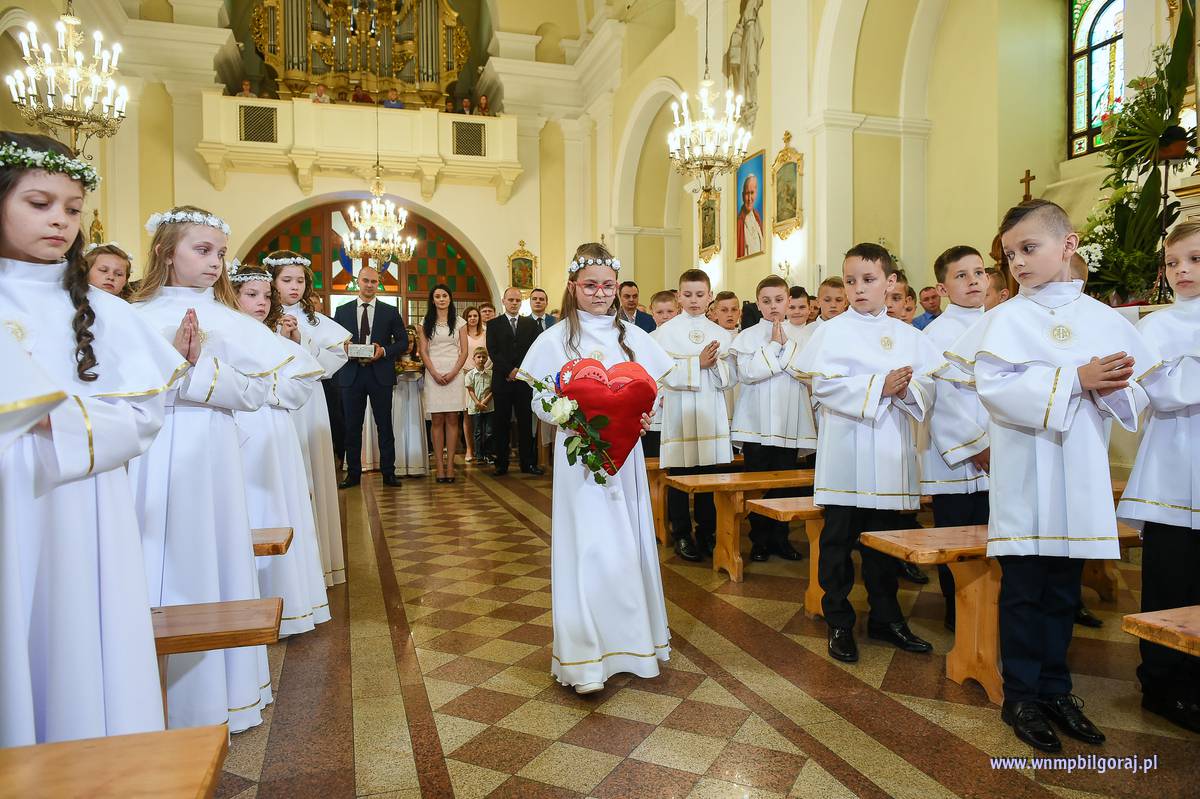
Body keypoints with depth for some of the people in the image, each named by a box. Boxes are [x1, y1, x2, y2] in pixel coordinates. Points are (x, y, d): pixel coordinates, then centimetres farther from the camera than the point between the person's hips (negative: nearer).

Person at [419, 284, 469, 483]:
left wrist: (453, 373, -8)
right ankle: (439, 465, -1)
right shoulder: (426, 323, 10)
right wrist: (435, 373, -9)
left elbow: (464, 351, 5)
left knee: (452, 420, -2)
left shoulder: (459, 322, 10)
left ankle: (450, 464, 0)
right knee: (437, 421, -2)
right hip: (433, 374, 0)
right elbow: (423, 351, 4)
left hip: (454, 374, 0)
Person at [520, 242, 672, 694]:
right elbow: (540, 402, -4)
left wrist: (643, 417, -11)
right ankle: (585, 657, 7)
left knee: (629, 545, 11)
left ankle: (630, 638, 27)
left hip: (625, 453, 4)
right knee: (589, 546, -3)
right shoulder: (556, 338, -3)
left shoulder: (630, 335, 8)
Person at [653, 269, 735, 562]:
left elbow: (731, 378, 5)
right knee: (679, 475, 2)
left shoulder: (721, 334, 10)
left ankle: (707, 533, 22)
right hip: (678, 410, -2)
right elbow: (666, 374, -11)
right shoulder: (666, 331, 0)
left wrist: (715, 363, -13)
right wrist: (698, 363, -15)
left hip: (711, 412, 3)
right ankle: (681, 535, 15)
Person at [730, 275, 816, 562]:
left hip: (789, 421, 2)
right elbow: (746, 373, -12)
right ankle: (760, 540, 15)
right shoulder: (747, 336, 2)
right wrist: (773, 346, -10)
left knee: (785, 482, 7)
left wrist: (786, 346, -10)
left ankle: (780, 537, 20)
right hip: (756, 421, -1)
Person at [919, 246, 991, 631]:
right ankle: (956, 612, 18)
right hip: (955, 455, -5)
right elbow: (939, 397, -11)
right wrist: (974, 447, -11)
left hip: (996, 456, 5)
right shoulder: (936, 332, -7)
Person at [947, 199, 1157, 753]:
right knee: (1024, 588, 4)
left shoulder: (1104, 319, 7)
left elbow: (1137, 395, 6)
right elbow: (995, 386, -18)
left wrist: (1109, 389, -16)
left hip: (1081, 477, 3)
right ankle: (1021, 696, 19)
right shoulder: (1005, 318, -3)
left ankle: (1055, 689, 29)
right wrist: (1076, 380, -19)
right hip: (1024, 476, -3)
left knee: (1064, 589, 13)